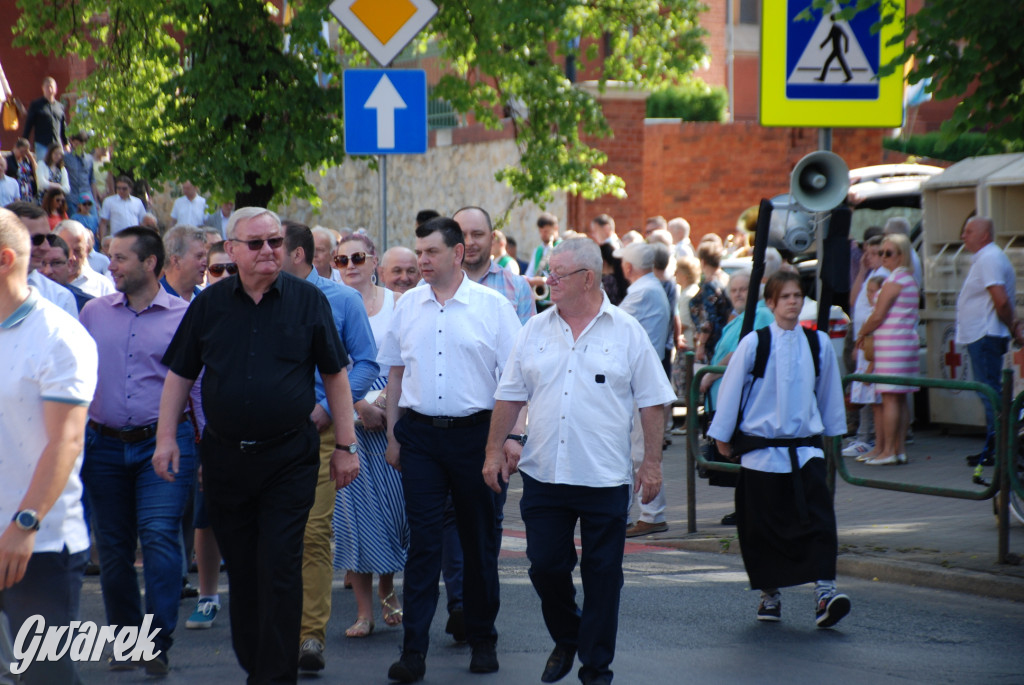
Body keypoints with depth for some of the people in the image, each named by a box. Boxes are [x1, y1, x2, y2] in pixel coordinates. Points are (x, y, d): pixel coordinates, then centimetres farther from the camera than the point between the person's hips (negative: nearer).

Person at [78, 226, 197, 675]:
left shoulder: (183, 317, 0)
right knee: (114, 547, 7)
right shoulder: (94, 313, 9)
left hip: (164, 441, -4)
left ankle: (159, 643, -14)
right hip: (105, 447, 4)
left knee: (159, 535, -17)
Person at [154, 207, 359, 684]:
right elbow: (180, 374, 10)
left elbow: (335, 375, 4)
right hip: (224, 457, 3)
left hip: (289, 460, -3)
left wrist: (346, 446, 3)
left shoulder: (307, 300, 0)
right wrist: (166, 436, 2)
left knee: (279, 570, -7)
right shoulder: (210, 303, 5)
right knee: (240, 570, 10)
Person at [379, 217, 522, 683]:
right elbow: (396, 371, 15)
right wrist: (392, 434, 11)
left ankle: (482, 642, 20)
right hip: (420, 434, 2)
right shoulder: (408, 305, 8)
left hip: (474, 433, -2)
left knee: (479, 542, 7)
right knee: (422, 542, -3)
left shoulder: (492, 306, -1)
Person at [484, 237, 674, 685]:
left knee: (602, 576, 2)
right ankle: (565, 639, 30)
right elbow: (510, 395, 12)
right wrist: (496, 450, 6)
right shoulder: (535, 331, 7)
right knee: (545, 566, 5)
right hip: (543, 475, 3)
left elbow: (651, 401, 0)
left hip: (605, 479, -3)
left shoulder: (627, 333, -1)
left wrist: (652, 463, -5)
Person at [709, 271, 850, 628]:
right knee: (761, 527, 5)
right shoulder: (754, 344, -5)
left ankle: (824, 592, -17)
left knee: (818, 518, -13)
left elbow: (828, 393, 17)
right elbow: (730, 390, 4)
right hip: (761, 448, -1)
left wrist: (831, 430, 25)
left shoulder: (818, 343, 3)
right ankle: (769, 594, 21)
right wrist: (723, 437, 9)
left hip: (805, 448, 1)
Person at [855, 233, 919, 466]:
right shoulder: (910, 279, 17)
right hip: (908, 340, 9)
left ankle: (888, 451, -9)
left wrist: (862, 334, 2)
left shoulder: (894, 280, -12)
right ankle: (900, 449, 12)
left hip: (892, 342, -9)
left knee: (890, 398, -8)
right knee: (900, 398, 10)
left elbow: (878, 316, -13)